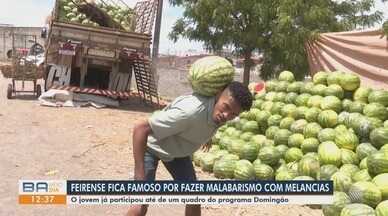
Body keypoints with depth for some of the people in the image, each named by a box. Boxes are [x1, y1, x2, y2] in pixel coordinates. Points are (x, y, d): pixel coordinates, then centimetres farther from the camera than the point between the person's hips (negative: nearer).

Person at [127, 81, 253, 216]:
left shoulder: (218, 112, -18)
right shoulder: (189, 111, -43)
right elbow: (140, 128, -41)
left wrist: (206, 136, 25)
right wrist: (139, 175, -43)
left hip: (178, 150, 7)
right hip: (152, 147, -7)